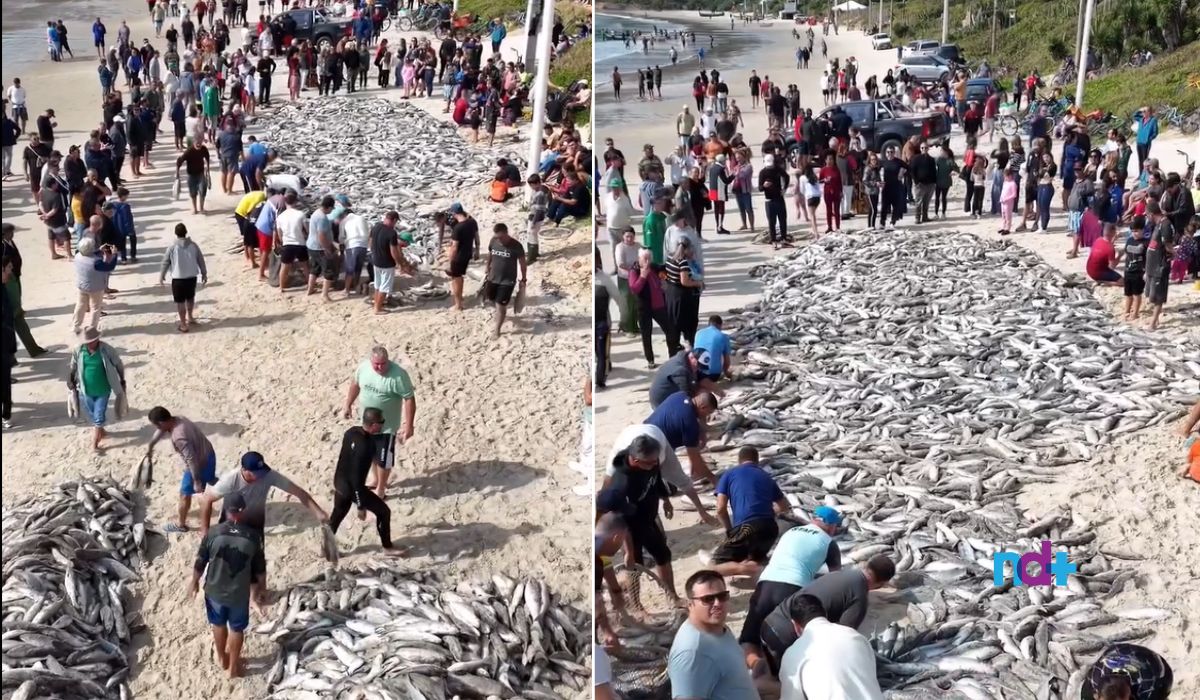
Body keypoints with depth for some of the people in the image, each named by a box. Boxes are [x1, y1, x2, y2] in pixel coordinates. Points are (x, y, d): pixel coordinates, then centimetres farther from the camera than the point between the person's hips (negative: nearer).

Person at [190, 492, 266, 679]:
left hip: (214, 590, 1)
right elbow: (260, 569, -7)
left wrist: (195, 582, 11)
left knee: (219, 624, 26)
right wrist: (261, 587, 11)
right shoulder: (253, 537, -17)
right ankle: (234, 666, 35)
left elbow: (200, 563, -8)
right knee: (237, 628, 21)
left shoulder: (213, 533, -18)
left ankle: (222, 658, 46)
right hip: (240, 593, -1)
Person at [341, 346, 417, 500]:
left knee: (383, 457, 6)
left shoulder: (398, 375, -28)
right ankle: (377, 481, 44)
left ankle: (380, 490, 24)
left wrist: (409, 425, -25)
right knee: (372, 453, 22)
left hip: (387, 424, -6)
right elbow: (355, 384, 9)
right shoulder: (364, 366, -11)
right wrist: (348, 405, 13)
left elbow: (409, 399, -23)